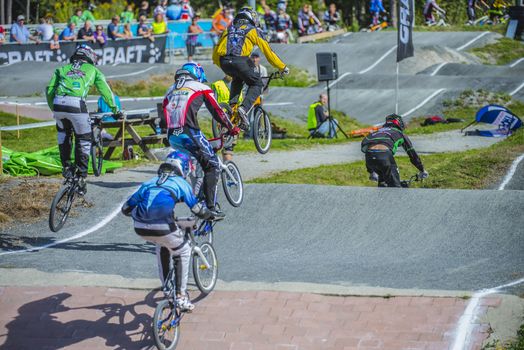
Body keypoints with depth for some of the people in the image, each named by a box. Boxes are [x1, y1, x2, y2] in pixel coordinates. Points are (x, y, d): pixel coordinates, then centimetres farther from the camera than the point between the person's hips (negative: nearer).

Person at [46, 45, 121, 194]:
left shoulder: (63, 68, 29)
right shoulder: (92, 70, 25)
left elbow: (49, 90, 20)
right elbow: (105, 91, 20)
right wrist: (115, 109, 30)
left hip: (58, 103, 3)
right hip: (77, 105, -3)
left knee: (63, 132, 31)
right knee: (84, 140, 14)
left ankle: (66, 167, 22)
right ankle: (81, 176, 12)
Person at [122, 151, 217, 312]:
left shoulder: (149, 183, 28)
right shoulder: (181, 183, 17)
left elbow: (126, 209, 27)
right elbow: (198, 209, 10)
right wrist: (210, 216, 31)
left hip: (141, 228, 5)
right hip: (163, 227, -5)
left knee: (162, 244, 36)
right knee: (183, 251, 22)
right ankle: (180, 295, 18)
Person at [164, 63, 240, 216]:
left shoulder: (171, 90, 26)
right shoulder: (201, 88, 11)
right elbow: (217, 111, 9)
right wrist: (231, 128, 20)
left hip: (172, 137, 6)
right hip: (189, 133, -6)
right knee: (212, 165, 3)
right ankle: (210, 207, -6)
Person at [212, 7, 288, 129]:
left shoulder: (229, 28, 30)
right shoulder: (253, 30, 18)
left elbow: (216, 53, 30)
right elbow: (267, 50, 16)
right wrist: (282, 67, 23)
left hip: (224, 62, 5)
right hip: (239, 61, -5)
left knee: (237, 80, 34)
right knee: (256, 84, 14)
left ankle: (232, 103, 13)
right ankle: (244, 108, -11)